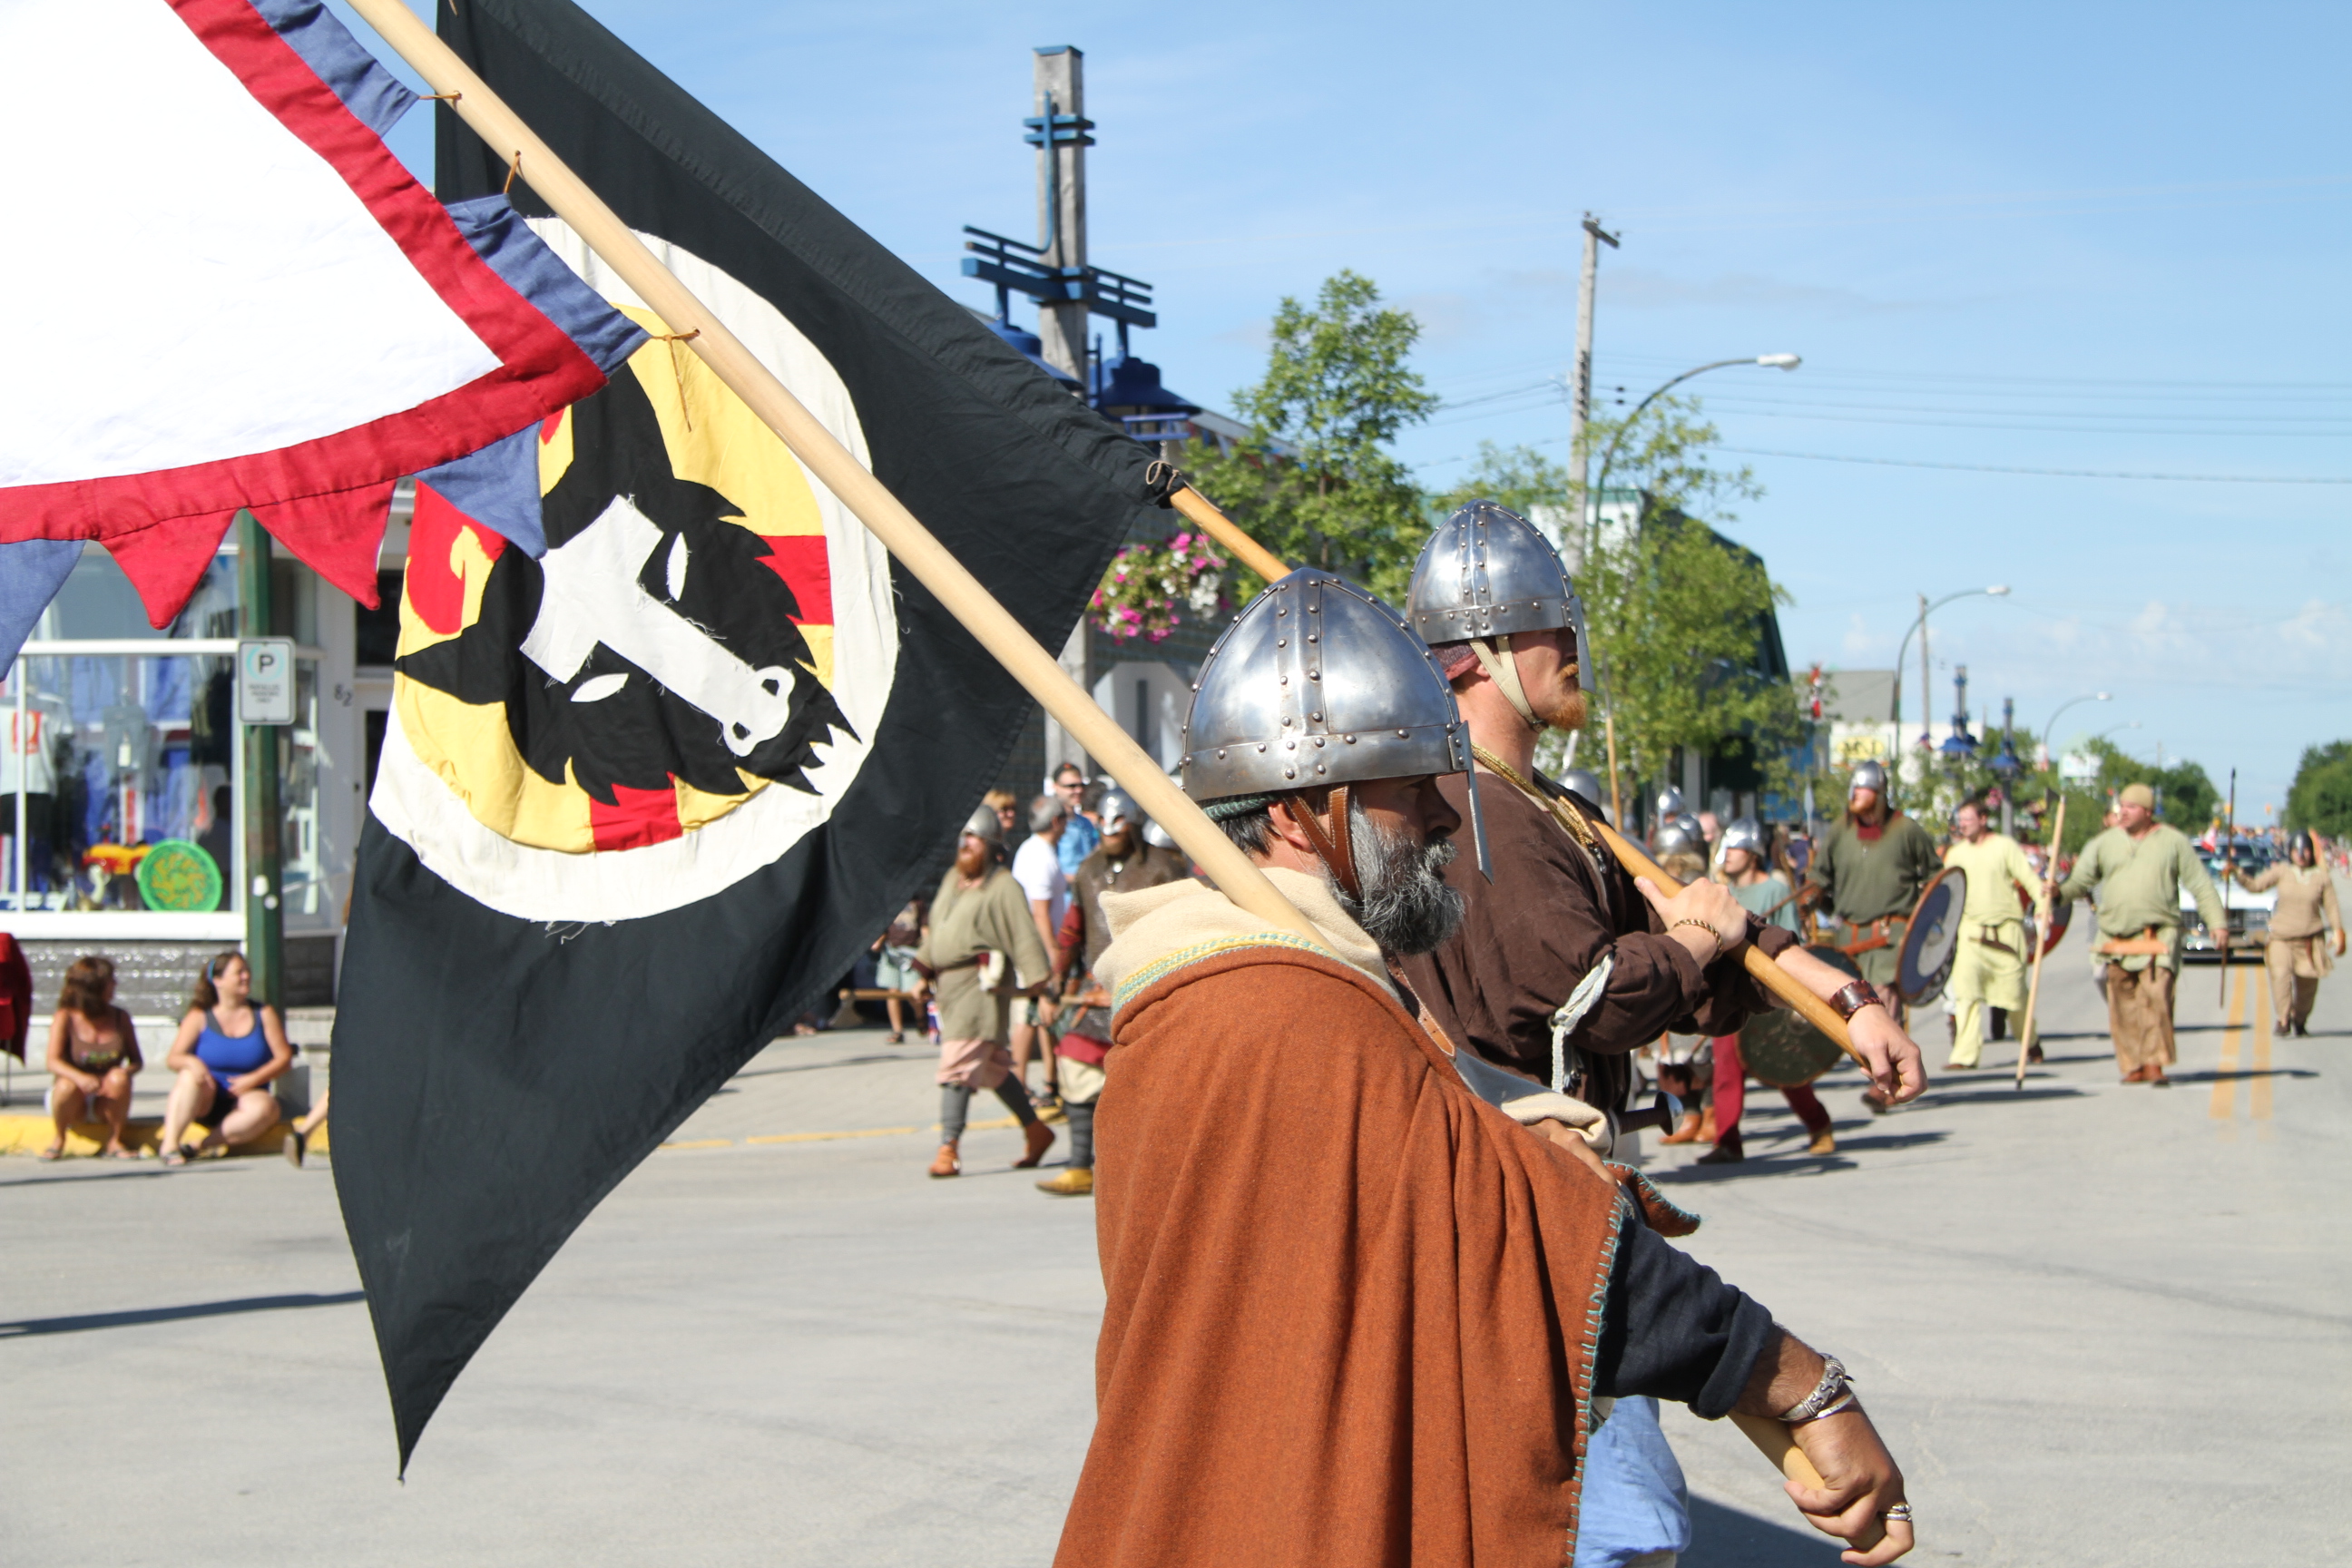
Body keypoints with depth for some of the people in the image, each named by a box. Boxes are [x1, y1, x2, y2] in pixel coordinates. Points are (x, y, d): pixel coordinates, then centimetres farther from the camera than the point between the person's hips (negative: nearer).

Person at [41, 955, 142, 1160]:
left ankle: (114, 1143, -12)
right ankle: (59, 1141, -7)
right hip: (74, 1104, -2)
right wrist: (79, 1077, -42)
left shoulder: (120, 1018, -1)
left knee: (119, 1077, -29)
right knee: (67, 1086, -35)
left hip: (106, 1103, 2)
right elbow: (53, 1062, -21)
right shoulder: (65, 1018, -10)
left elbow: (137, 1061, 1)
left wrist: (126, 1071, -25)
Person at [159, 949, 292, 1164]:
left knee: (265, 1107, -34)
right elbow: (172, 1058, -2)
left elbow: (284, 1058, 2)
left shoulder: (264, 1015, 7)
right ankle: (170, 1146, -42)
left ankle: (202, 1146, -33)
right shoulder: (199, 1017, 5)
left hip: (246, 1097, 1)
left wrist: (253, 1079, -13)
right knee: (190, 1076, -33)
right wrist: (190, 1062, -26)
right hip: (206, 1104, 0)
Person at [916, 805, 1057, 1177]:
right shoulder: (951, 879, 17)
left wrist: (1044, 990, -16)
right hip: (948, 984, 8)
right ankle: (1036, 1130, 26)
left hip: (980, 985, -8)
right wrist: (925, 975, 25)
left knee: (956, 1067, -14)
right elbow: (935, 931, 26)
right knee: (992, 1067, 14)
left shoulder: (1003, 887, -7)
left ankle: (948, 1150, -14)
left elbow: (1026, 940, -12)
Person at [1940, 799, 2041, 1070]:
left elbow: (2030, 879, -9)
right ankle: (1966, 1055, -17)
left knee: (2014, 992, 5)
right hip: (1971, 930, 3)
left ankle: (2028, 1042, 32)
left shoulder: (2005, 846, -1)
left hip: (2006, 929, -3)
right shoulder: (1956, 854, 11)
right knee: (1965, 991, -14)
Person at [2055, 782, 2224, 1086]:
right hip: (2116, 937, 3)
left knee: (2156, 995, -17)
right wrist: (2059, 891, -15)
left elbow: (2201, 886, 5)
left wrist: (2218, 924, -2)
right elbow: (2081, 879, 7)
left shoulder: (2174, 841, 4)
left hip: (2159, 934, -3)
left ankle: (2156, 1064, -11)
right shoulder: (2105, 843, 9)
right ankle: (2134, 1066, 12)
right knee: (2123, 1006, 3)